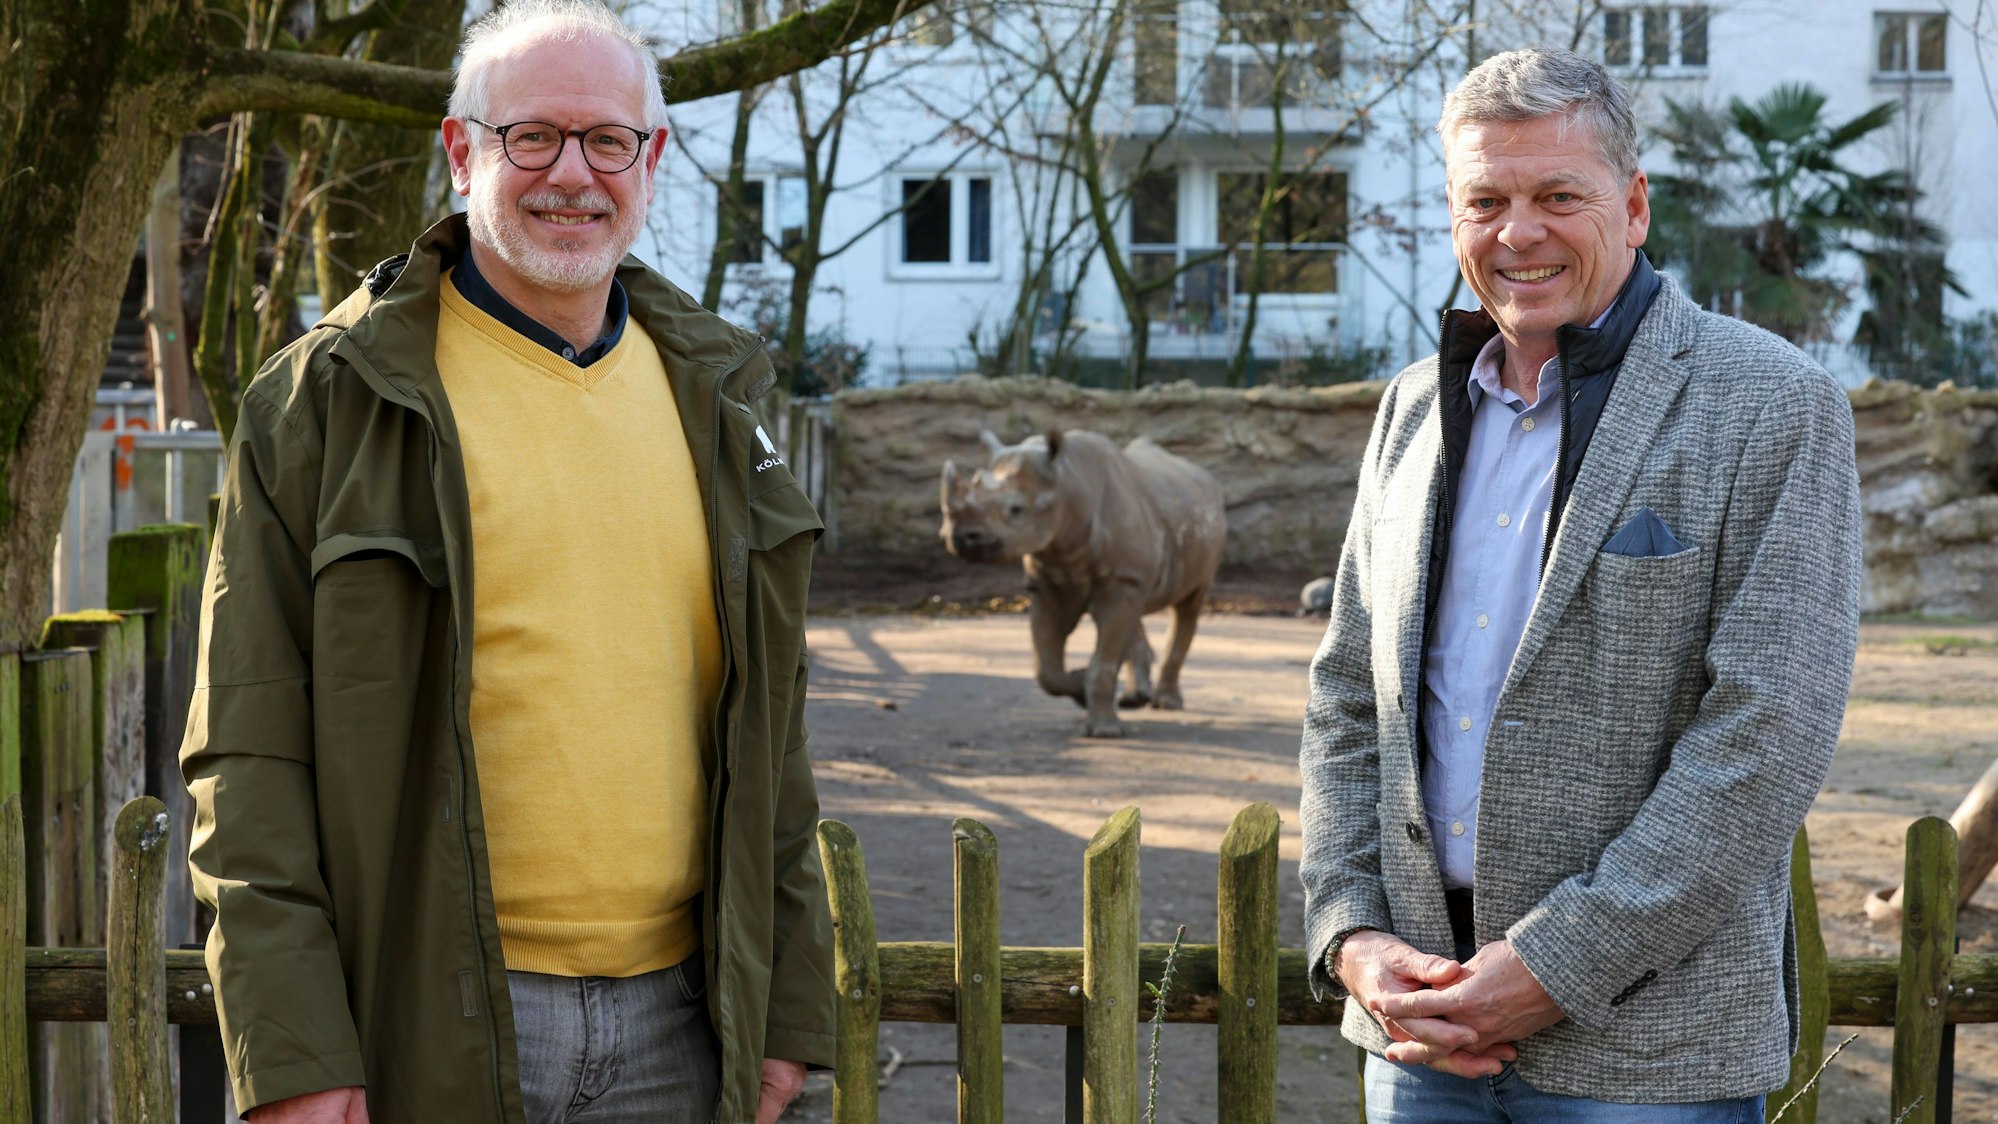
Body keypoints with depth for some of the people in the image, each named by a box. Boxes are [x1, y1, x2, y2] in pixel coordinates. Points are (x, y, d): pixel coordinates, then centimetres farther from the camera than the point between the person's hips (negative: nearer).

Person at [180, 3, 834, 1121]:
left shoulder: (711, 393, 11)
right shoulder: (328, 398, -3)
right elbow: (249, 748, -6)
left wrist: (790, 995, 11)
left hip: (677, 1026, 4)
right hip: (429, 1029, -4)